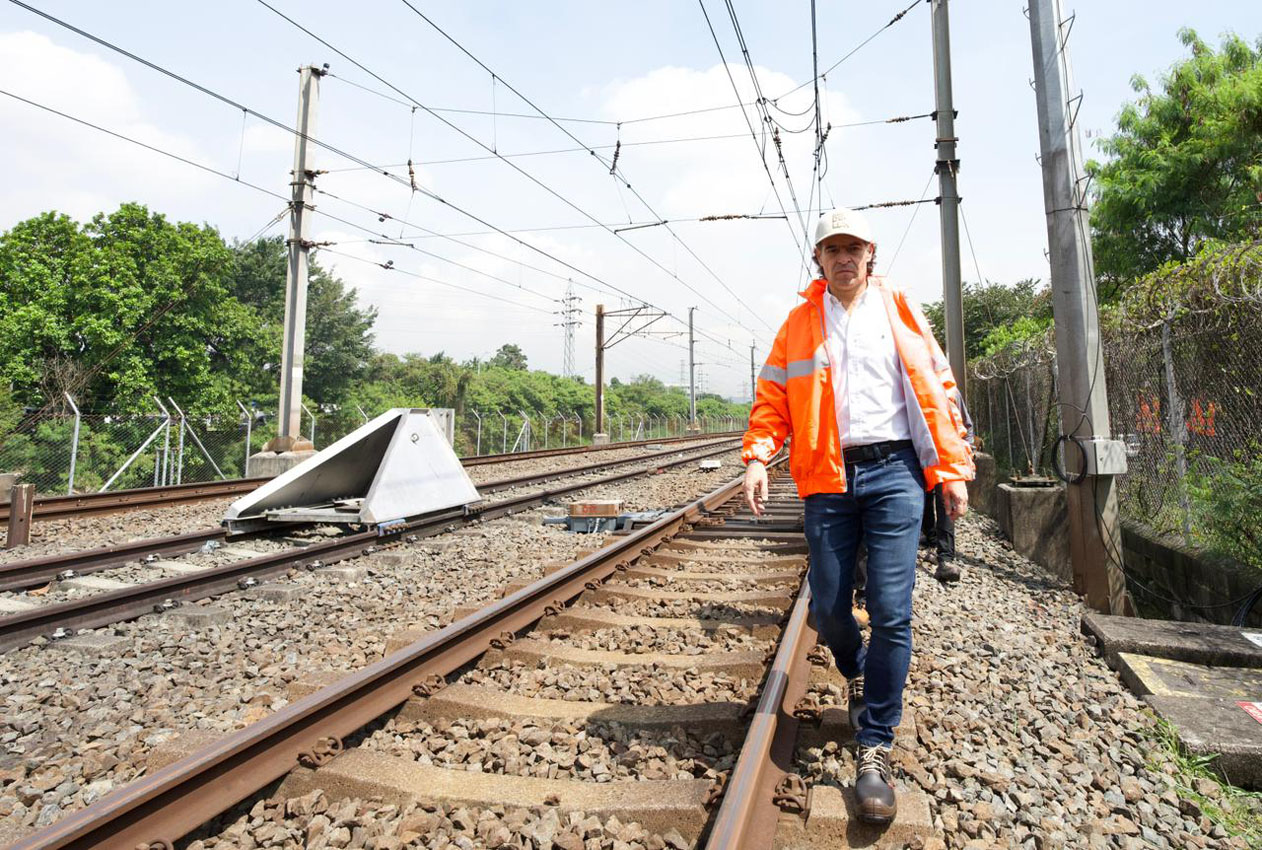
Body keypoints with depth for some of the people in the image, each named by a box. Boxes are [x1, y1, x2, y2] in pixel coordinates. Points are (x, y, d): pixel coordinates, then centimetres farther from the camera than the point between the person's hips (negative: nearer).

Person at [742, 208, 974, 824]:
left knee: (890, 611, -6)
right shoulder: (798, 323, 11)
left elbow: (936, 389, 9)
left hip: (894, 472, -1)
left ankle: (873, 751, 8)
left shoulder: (899, 311, 10)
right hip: (828, 477, 1)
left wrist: (954, 469, 3)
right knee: (828, 608, 6)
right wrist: (757, 455, -10)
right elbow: (772, 397, 7)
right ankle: (856, 675, 41)